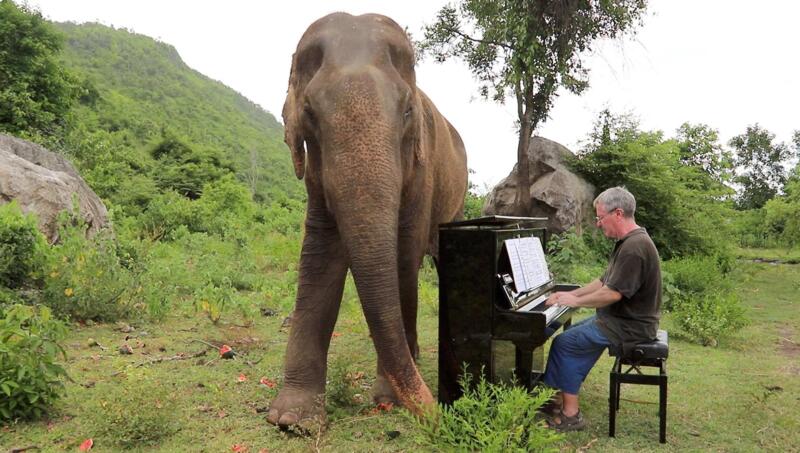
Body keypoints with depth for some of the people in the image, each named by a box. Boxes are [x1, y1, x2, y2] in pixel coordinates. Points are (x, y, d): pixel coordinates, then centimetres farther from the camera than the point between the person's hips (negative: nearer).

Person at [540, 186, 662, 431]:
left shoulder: (634, 247, -24)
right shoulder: (629, 241, 11)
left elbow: (612, 293, -27)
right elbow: (605, 281, 17)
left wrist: (575, 301, -14)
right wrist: (571, 293, 10)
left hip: (629, 327, -11)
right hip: (623, 318, 11)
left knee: (564, 343, -10)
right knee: (575, 333, 16)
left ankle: (570, 414, -2)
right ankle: (564, 397, 17)